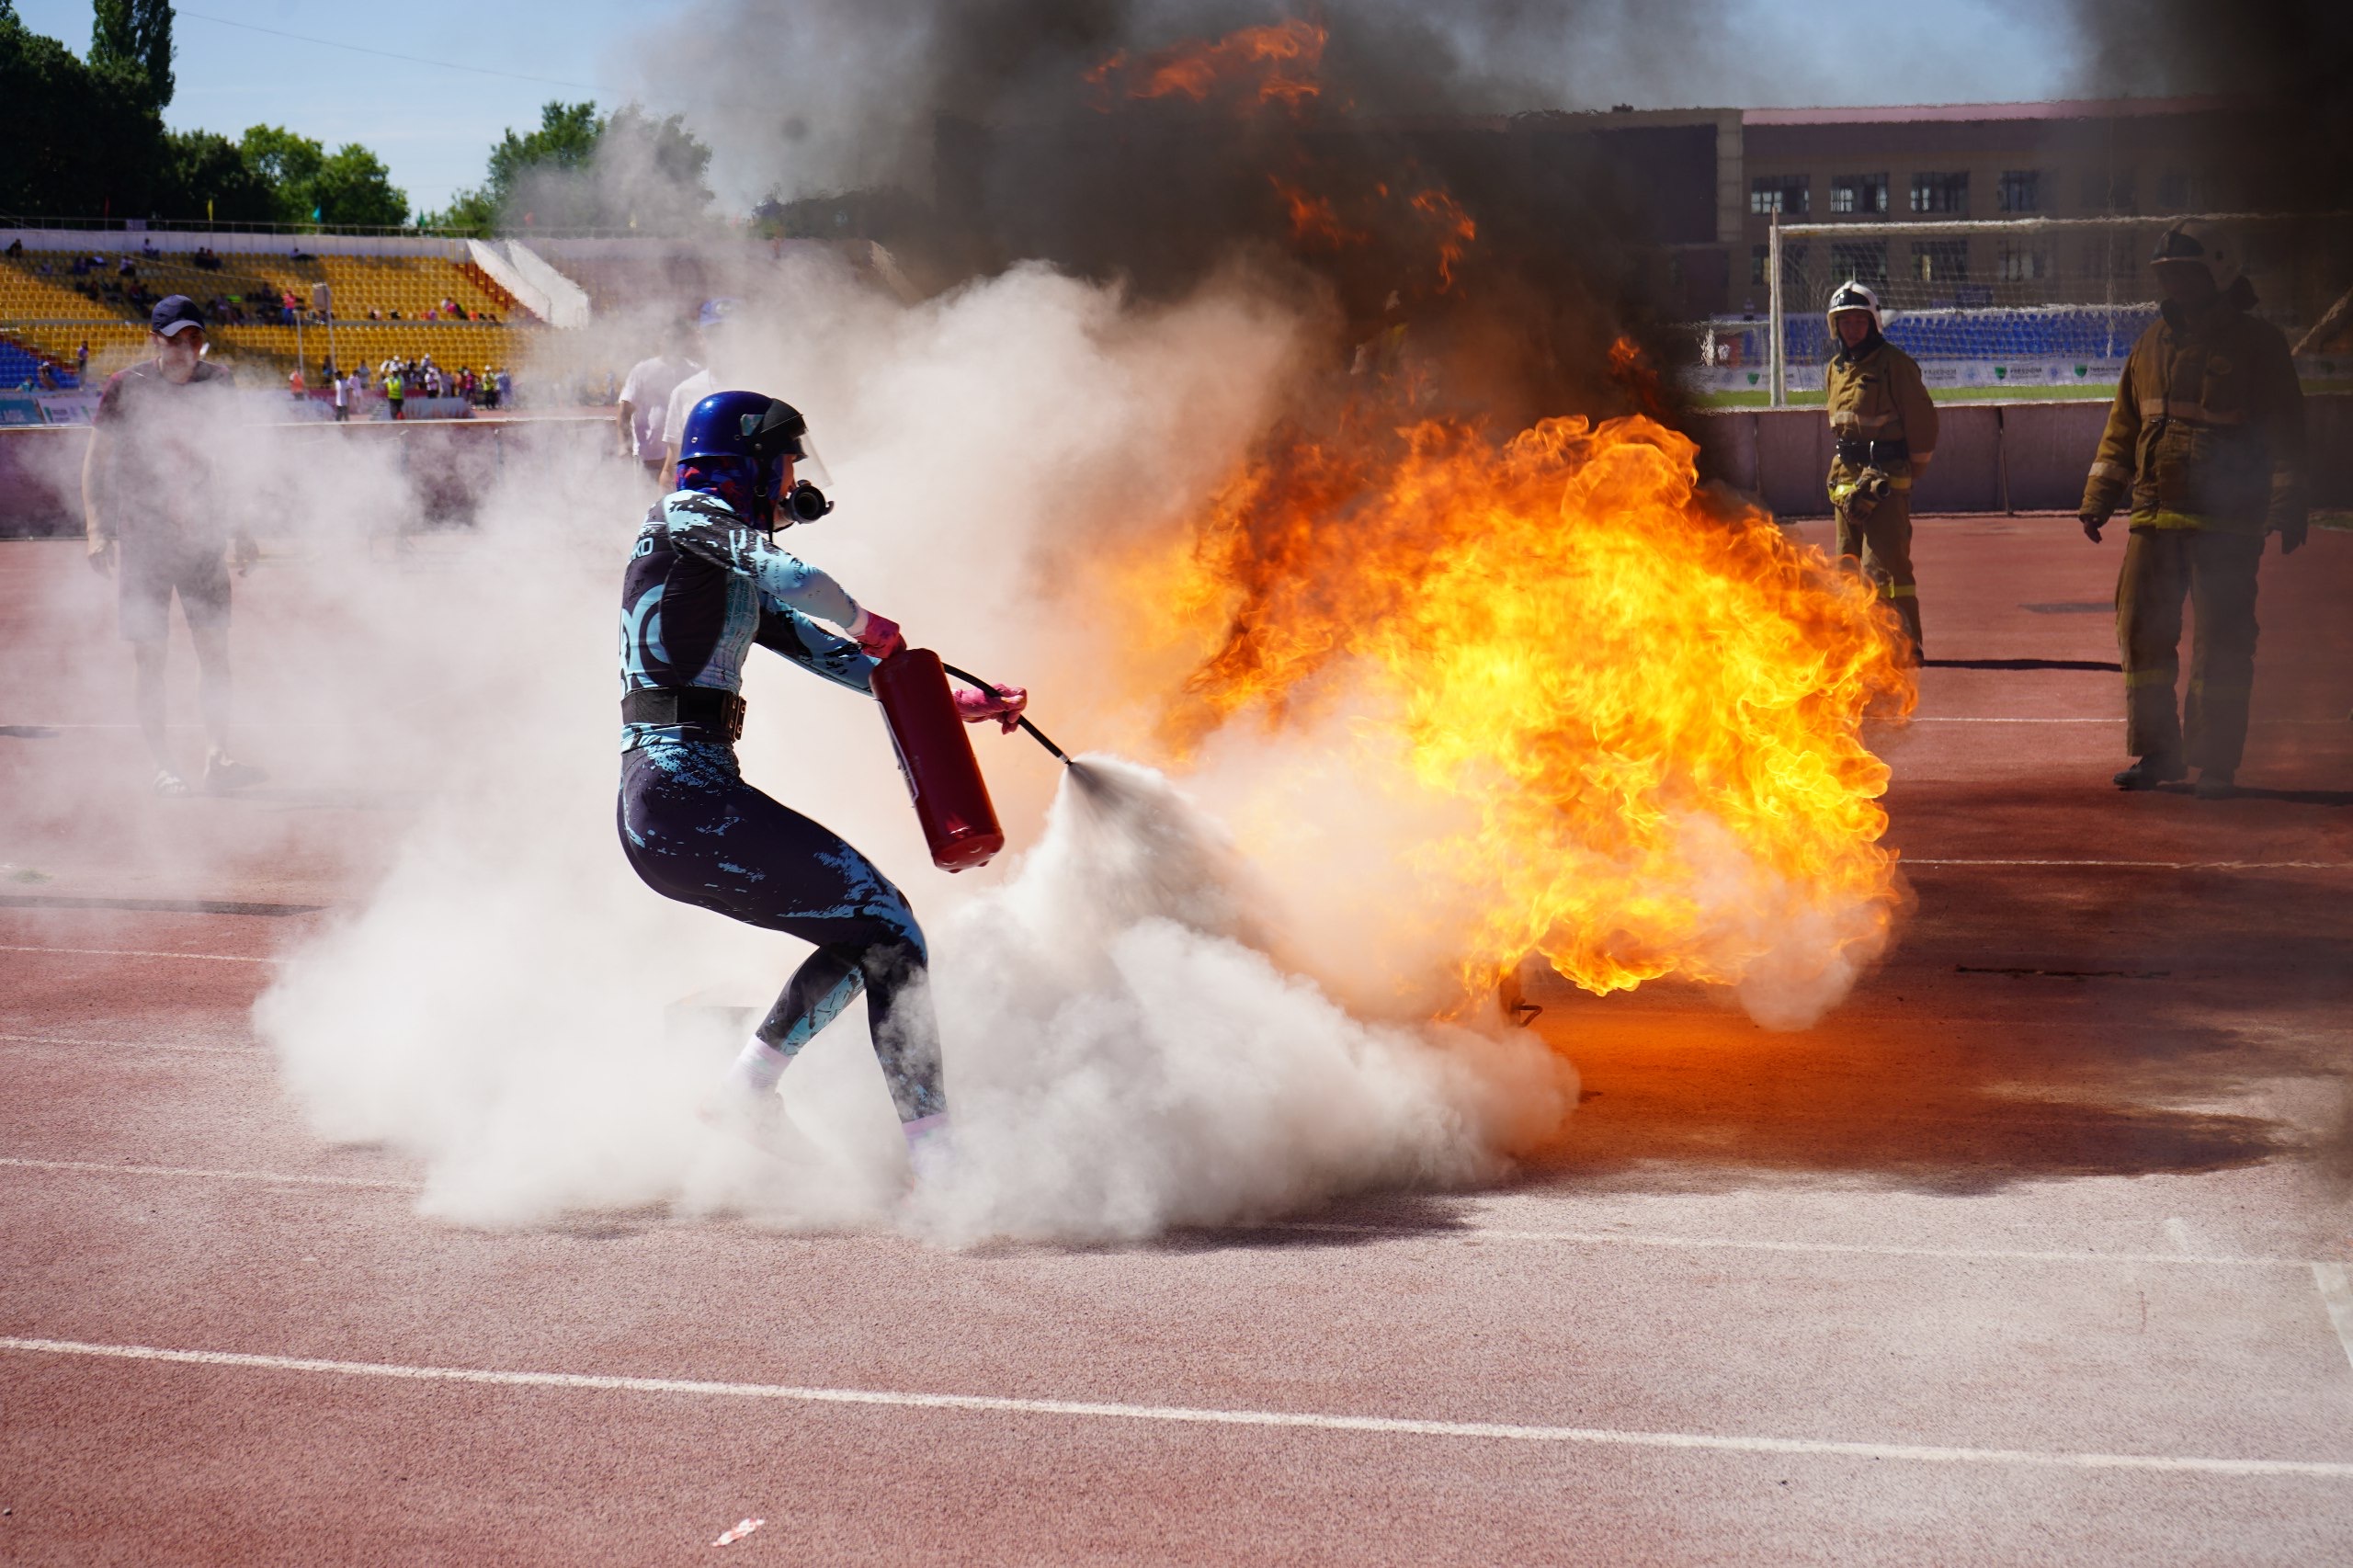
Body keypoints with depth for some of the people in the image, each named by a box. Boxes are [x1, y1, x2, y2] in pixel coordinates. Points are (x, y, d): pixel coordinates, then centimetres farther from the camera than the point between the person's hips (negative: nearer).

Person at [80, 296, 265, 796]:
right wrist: (97, 531, -10)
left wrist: (237, 529, 14)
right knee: (149, 657, -1)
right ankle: (163, 766, 5)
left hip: (202, 534, 3)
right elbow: (96, 462, -1)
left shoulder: (214, 385, 5)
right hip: (140, 537, -3)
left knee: (215, 648, -4)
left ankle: (217, 758, -2)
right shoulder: (126, 388, -5)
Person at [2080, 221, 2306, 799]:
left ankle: (2215, 762, 4)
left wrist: (2288, 509, -10)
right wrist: (2098, 499, 15)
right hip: (2155, 517, 5)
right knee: (2141, 629, 3)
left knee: (2222, 641, -3)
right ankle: (2156, 752, 13)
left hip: (2227, 523, -5)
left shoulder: (2257, 344, -1)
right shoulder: (2152, 345, 14)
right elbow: (2122, 426, 20)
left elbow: (2285, 432, -3)